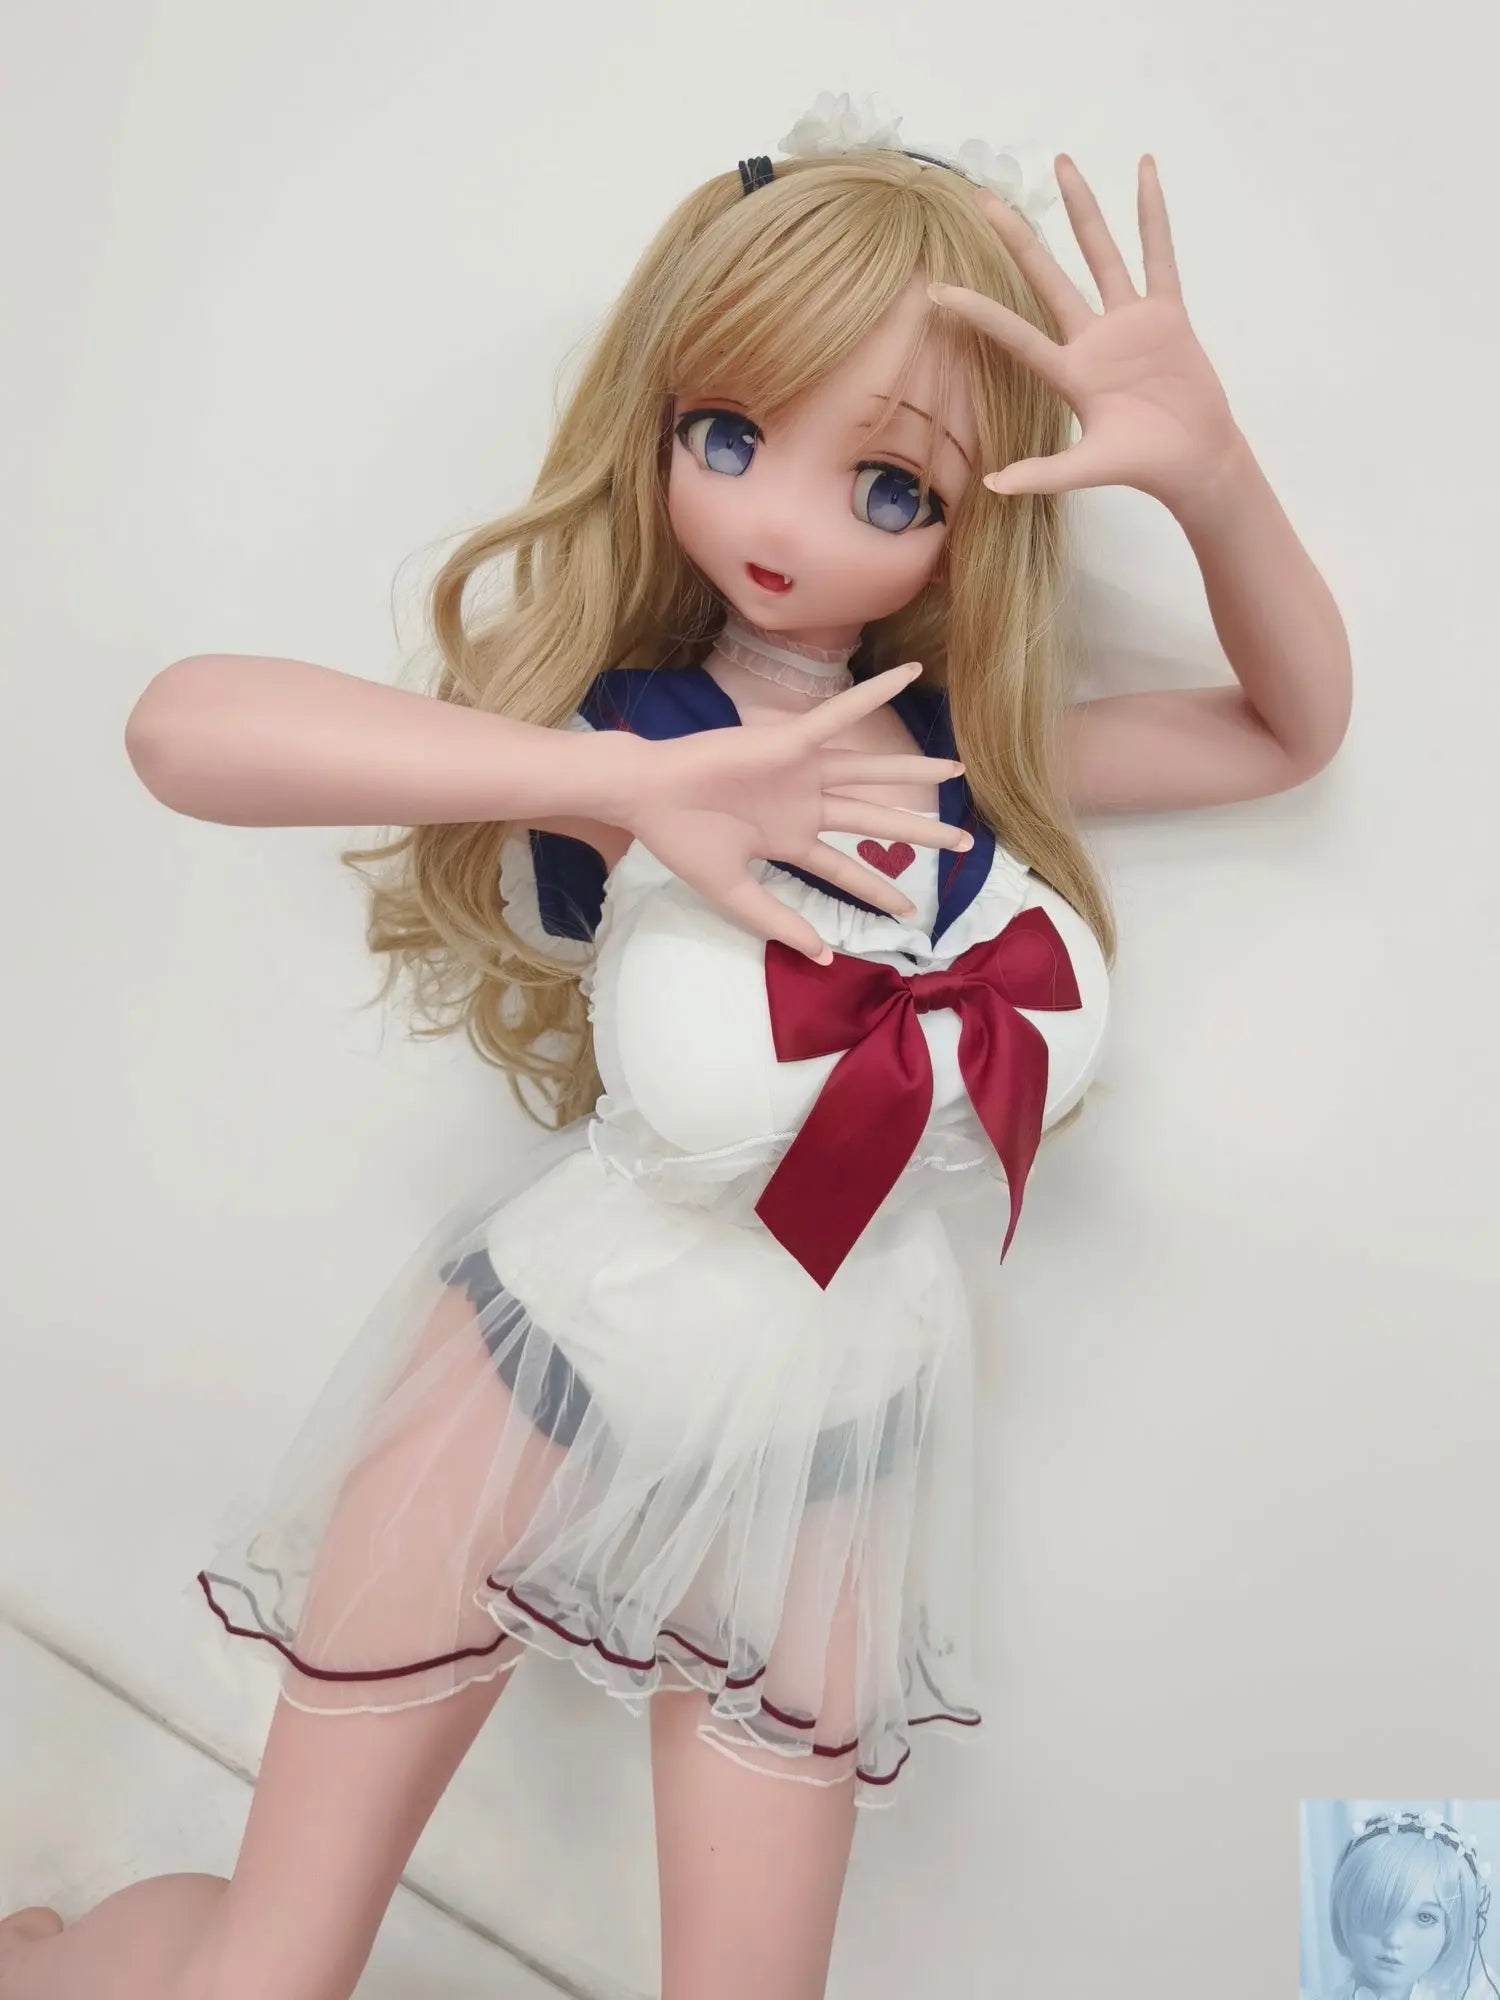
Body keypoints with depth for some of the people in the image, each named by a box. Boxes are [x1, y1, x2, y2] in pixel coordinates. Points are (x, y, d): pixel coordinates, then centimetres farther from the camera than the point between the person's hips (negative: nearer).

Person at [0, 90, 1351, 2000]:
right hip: (549, 1370, -3)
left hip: (828, 1444, 4)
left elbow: (1292, 724, 4)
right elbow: (183, 721, -32)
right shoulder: (614, 743, -18)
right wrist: (635, 782, -39)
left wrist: (1209, 465, -15)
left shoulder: (974, 756, -7)